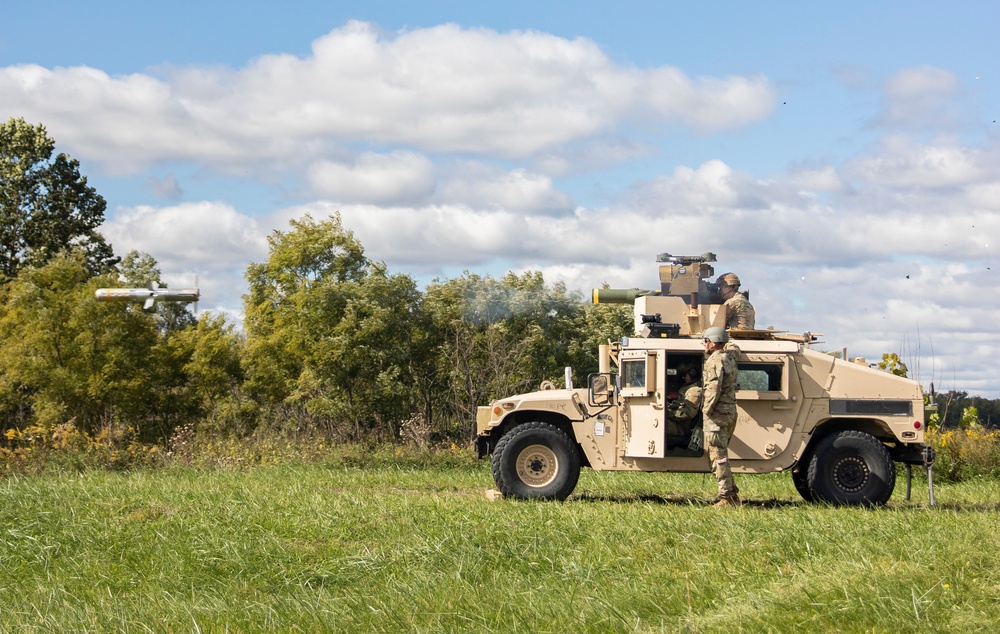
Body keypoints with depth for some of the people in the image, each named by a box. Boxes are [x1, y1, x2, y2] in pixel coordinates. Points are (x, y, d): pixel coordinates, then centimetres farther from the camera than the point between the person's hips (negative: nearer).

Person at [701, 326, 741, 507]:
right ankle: (733, 494, 15)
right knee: (721, 455, 16)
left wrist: (707, 410, -15)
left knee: (718, 456, -7)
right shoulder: (731, 356, 12)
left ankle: (727, 497, -10)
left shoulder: (715, 361, -15)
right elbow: (733, 346, 37)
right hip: (730, 412, 9)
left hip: (717, 415, -9)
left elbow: (713, 389, -23)